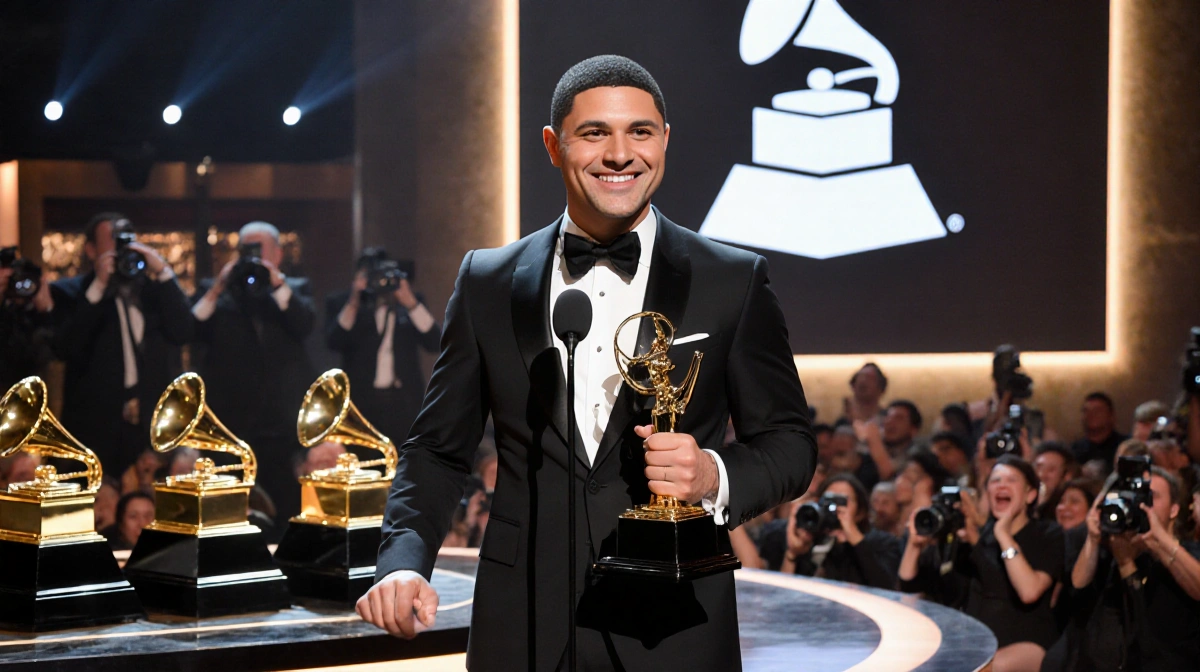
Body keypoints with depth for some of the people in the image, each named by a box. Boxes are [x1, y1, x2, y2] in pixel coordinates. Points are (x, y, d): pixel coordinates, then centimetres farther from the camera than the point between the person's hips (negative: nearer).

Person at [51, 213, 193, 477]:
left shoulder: (155, 286, 14)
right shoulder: (69, 292, 6)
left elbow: (183, 333, 0)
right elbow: (66, 348, -10)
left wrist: (163, 273, -6)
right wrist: (98, 288, -11)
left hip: (157, 424, 2)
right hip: (97, 426, -2)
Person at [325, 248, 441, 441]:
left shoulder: (410, 300, 10)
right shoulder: (340, 303, 7)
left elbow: (435, 343, -1)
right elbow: (334, 343, -9)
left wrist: (411, 303, -12)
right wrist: (353, 303, -18)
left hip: (404, 402, 1)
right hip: (360, 402, -1)